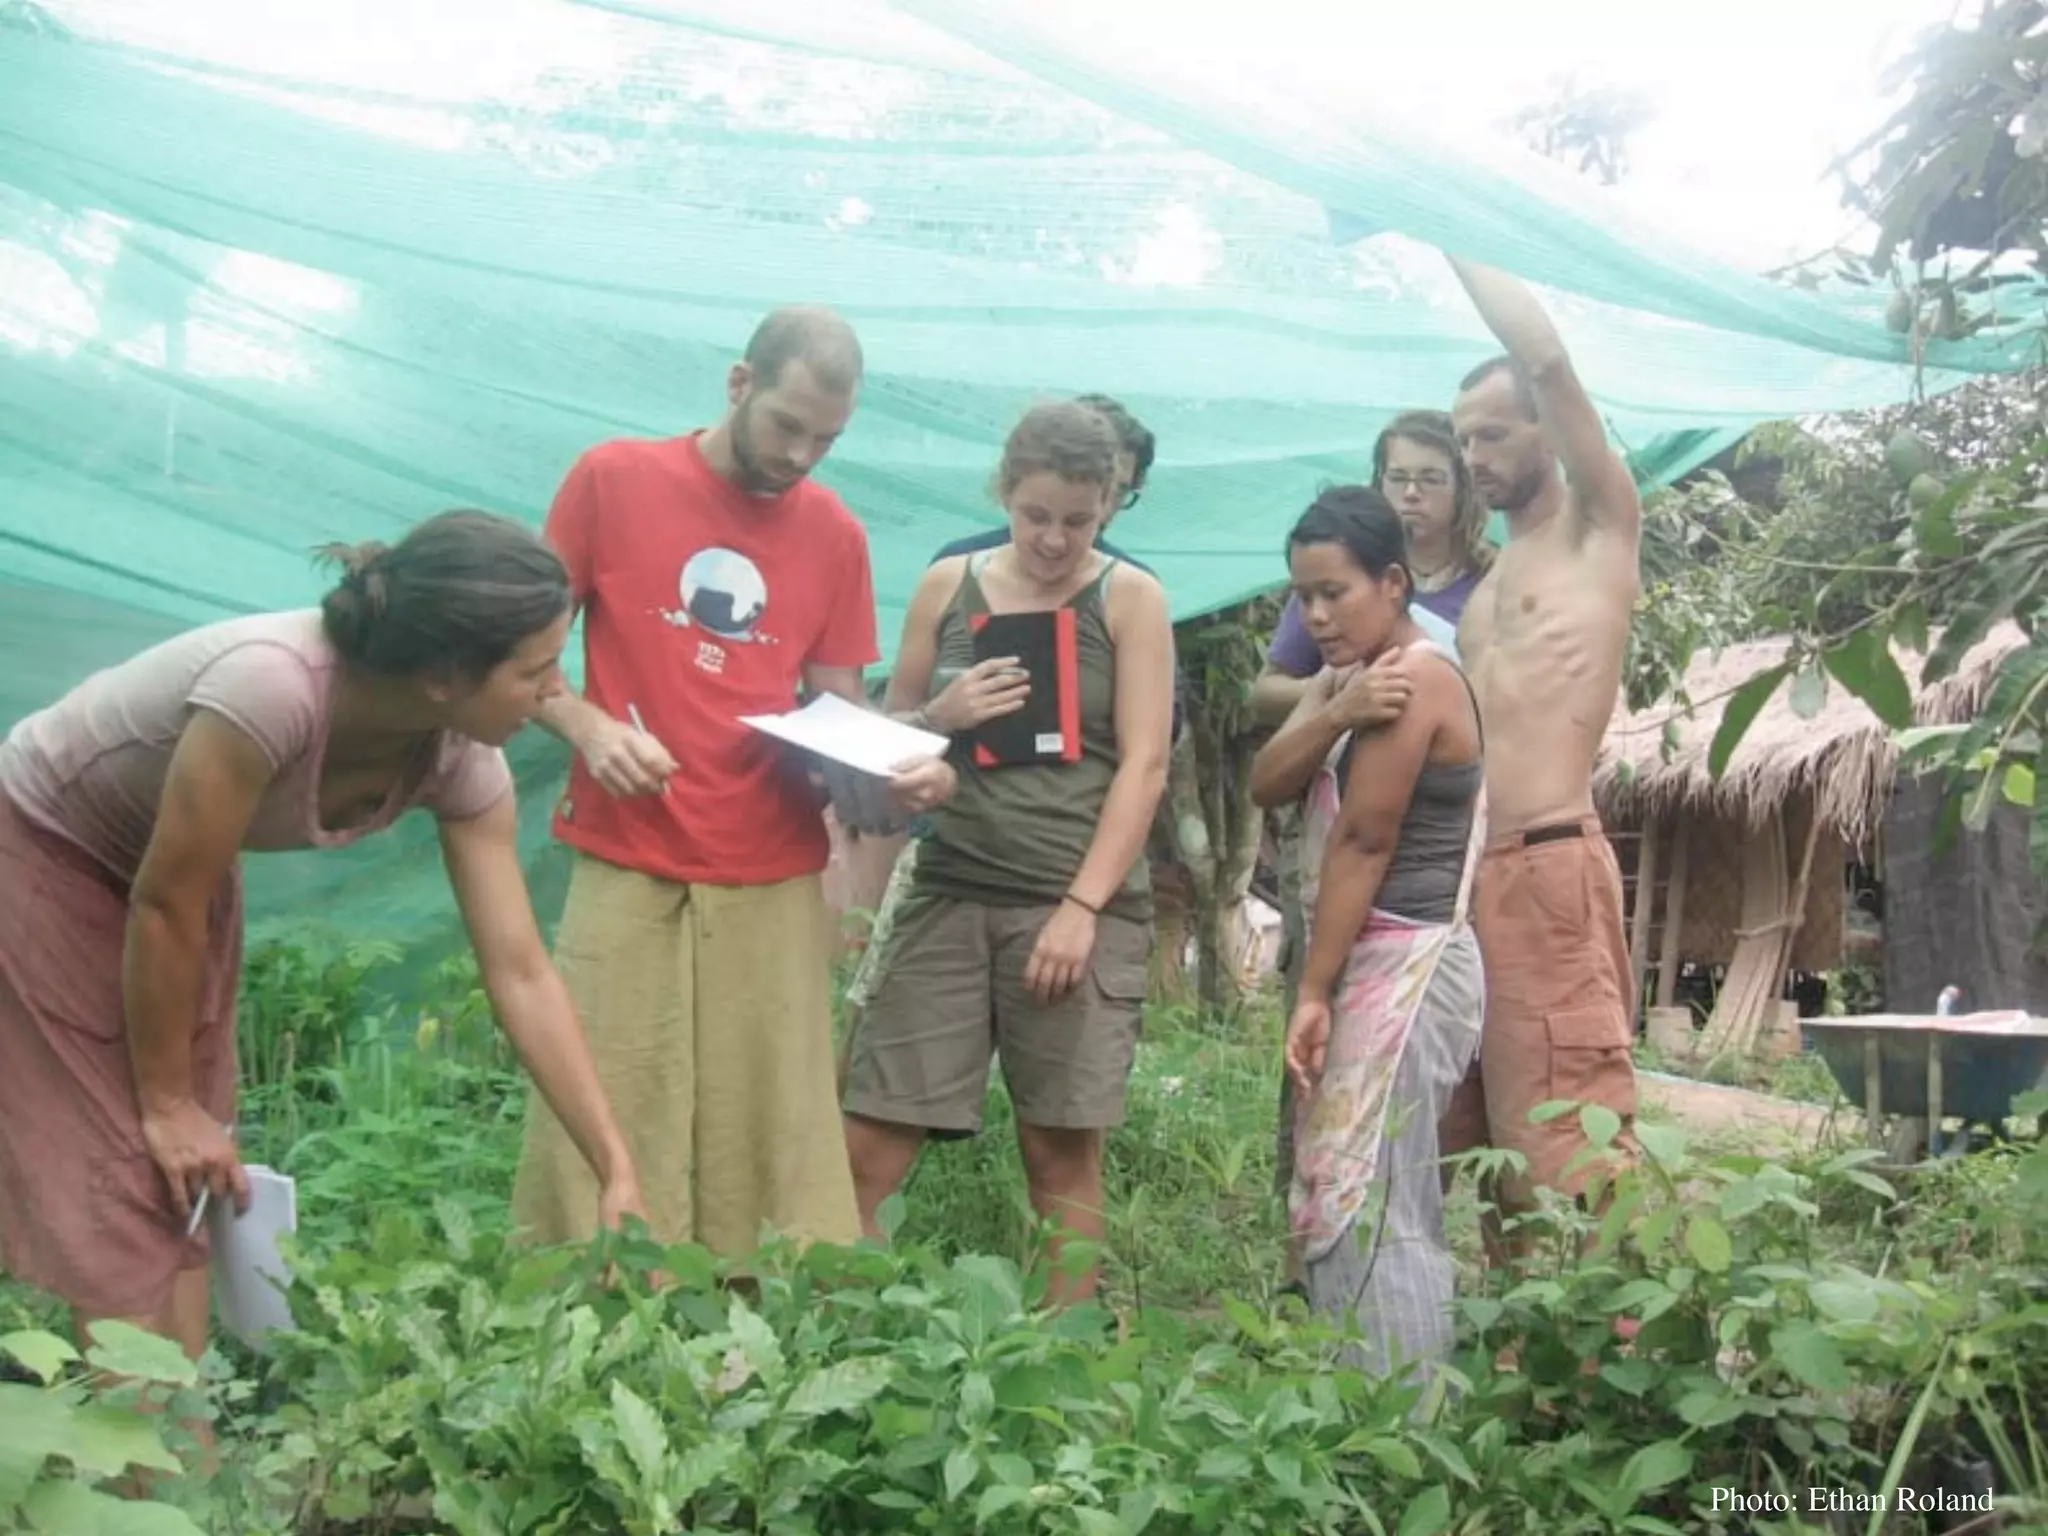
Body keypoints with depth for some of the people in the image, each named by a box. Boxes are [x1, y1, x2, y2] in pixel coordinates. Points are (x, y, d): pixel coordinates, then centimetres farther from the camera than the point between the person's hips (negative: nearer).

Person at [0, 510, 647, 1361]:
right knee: (117, 1179, -3)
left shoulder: (462, 762, -21)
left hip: (180, 865, 6)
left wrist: (616, 1170, -20)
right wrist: (165, 1102, -16)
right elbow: (163, 903, -30)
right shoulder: (270, 688, -41)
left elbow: (522, 975, -18)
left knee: (182, 1185, 8)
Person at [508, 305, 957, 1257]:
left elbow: (837, 704, 13)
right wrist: (587, 725, -13)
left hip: (774, 881, 2)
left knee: (776, 1140, 4)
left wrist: (897, 765, -8)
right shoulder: (613, 479, 1)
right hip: (625, 869, -2)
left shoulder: (836, 534, 8)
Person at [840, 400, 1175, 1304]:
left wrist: (1082, 905, -13)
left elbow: (1144, 764, -4)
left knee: (1062, 1151, 2)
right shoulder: (948, 585, 10)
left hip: (1081, 904, -2)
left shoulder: (1130, 598, 3)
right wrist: (941, 716, -8)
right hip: (950, 894, 2)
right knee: (867, 1144, -2)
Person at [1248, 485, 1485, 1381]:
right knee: (1345, 1201, 12)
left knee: (1370, 1207, -8)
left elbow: (1363, 842, -16)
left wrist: (1312, 991, -16)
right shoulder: (1369, 674, 17)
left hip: (1402, 968, -10)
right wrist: (1330, 709, -12)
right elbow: (1266, 786, 5)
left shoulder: (1414, 674, -13)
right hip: (1373, 967, 10)